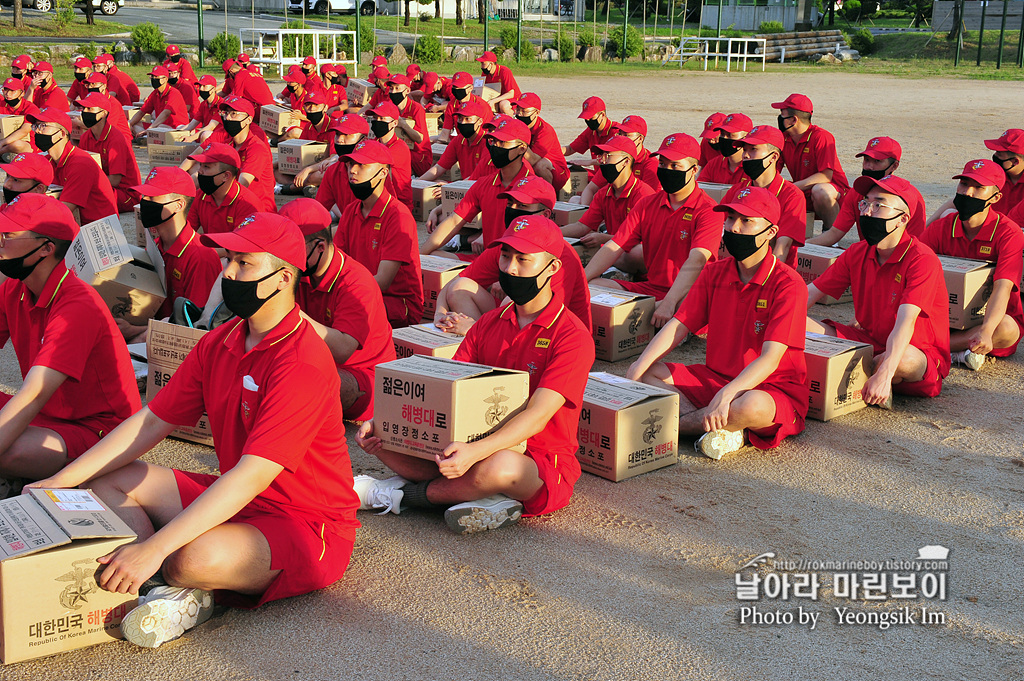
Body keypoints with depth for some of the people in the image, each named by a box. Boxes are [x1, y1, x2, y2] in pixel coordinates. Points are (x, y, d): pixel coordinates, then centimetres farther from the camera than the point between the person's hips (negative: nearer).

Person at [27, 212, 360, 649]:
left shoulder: (302, 363, -24)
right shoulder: (218, 343, 3)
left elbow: (251, 477, -30)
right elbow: (152, 421, 7)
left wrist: (153, 549, -34)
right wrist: (58, 483, 1)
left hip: (306, 524, -9)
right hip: (234, 499, 9)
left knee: (199, 557, -37)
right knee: (106, 480, 4)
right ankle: (175, 589, -15)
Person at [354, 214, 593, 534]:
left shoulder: (572, 337, -11)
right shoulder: (490, 322, 11)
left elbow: (538, 415, -22)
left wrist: (475, 452, -39)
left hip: (542, 464, -5)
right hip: (475, 450, 5)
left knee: (500, 466, -41)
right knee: (380, 436, -11)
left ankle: (396, 494, -14)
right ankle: (480, 495, -17)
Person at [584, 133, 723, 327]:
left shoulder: (707, 210, -8)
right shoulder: (647, 204, 11)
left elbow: (696, 261, -23)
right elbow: (615, 247, 4)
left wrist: (668, 303, -37)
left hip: (687, 294, -5)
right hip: (650, 287, 5)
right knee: (593, 286, -14)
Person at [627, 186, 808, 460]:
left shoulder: (788, 285, -15)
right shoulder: (715, 273, 5)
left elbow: (770, 359, -24)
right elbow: (677, 326, 1)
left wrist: (726, 395, -38)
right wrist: (635, 374, -13)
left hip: (773, 389, -6)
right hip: (714, 378, 6)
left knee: (752, 406, -41)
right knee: (644, 372, -9)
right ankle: (723, 430, -24)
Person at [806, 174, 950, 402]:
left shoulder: (922, 259, -19)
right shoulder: (857, 253, 2)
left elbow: (905, 323, -32)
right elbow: (809, 294, 4)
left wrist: (884, 374, -44)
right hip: (868, 341, 5)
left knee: (903, 357, -42)